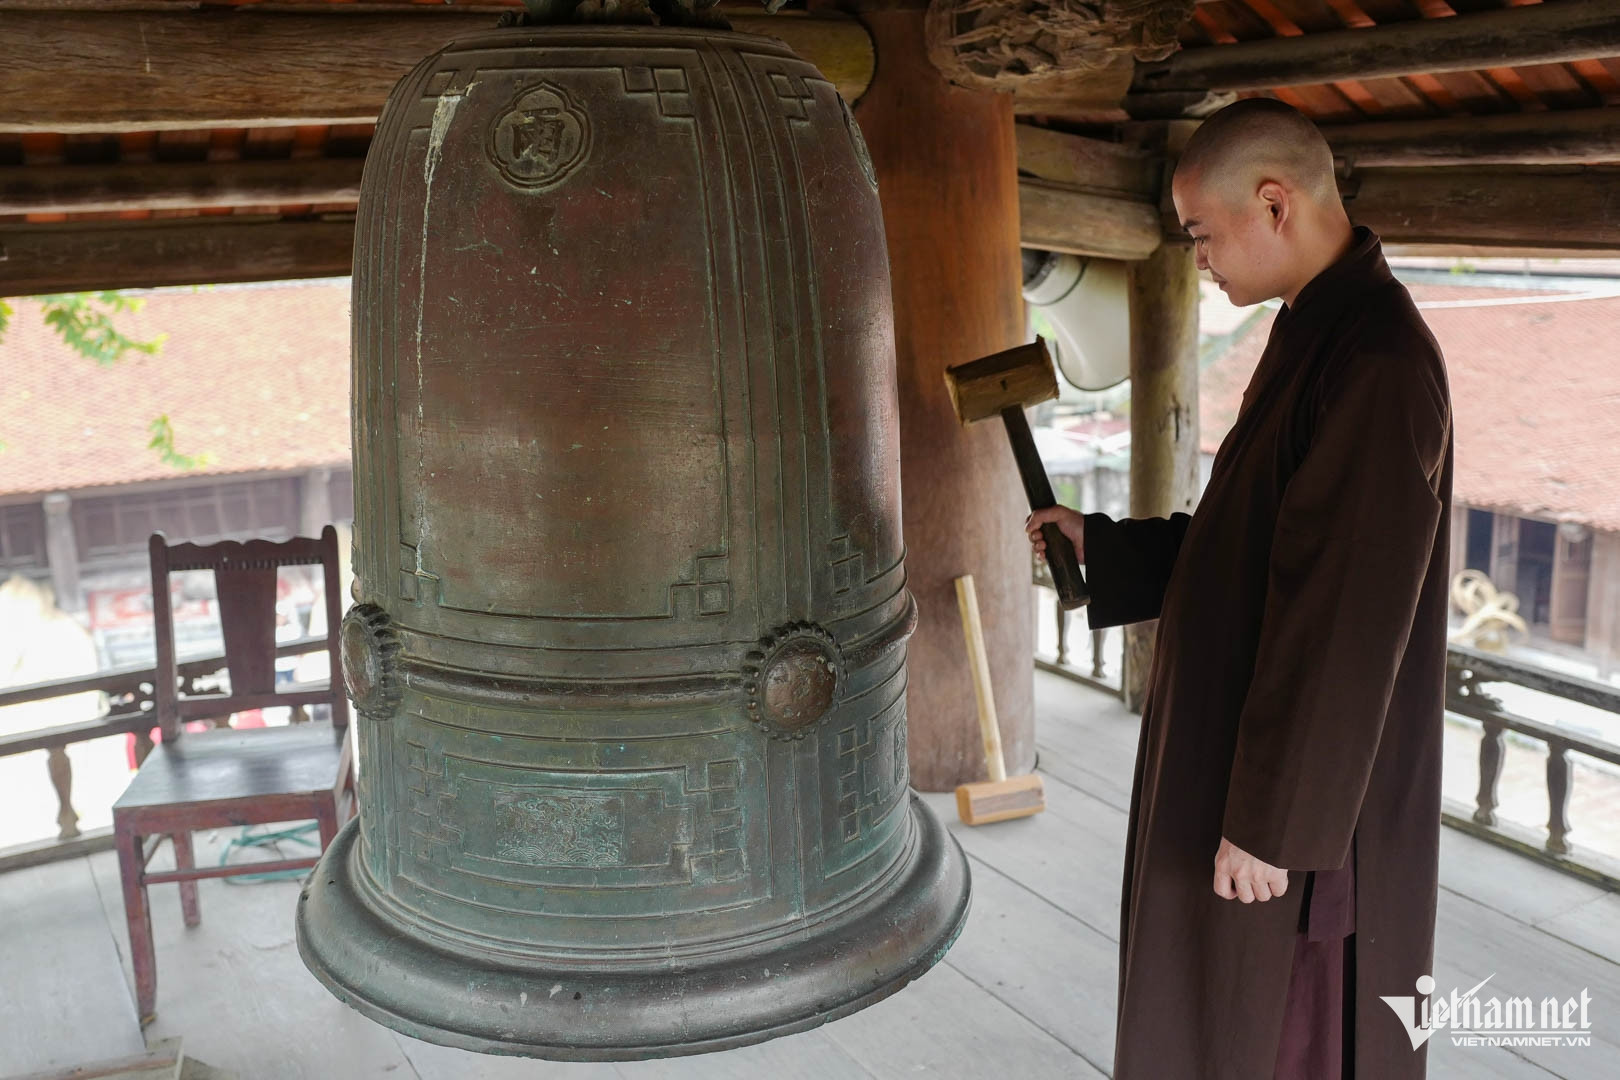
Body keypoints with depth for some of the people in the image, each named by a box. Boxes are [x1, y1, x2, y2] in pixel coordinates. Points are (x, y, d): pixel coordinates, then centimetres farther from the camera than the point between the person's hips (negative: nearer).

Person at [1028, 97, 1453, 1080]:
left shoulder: (1375, 363, -25)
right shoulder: (1318, 334, 8)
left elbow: (1342, 617, -26)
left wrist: (1272, 819, -22)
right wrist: (1102, 545, 12)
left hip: (1304, 793, -9)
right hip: (1252, 734, 10)